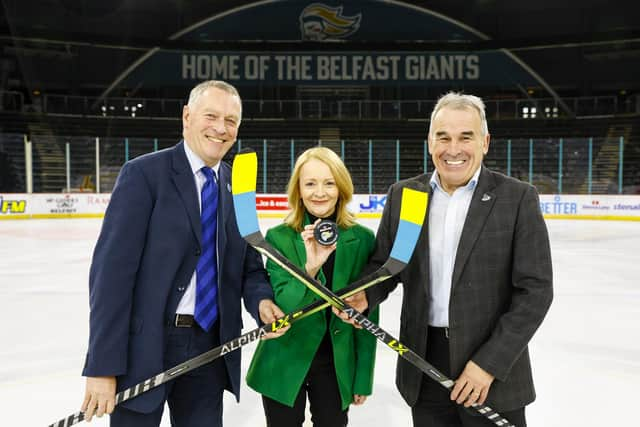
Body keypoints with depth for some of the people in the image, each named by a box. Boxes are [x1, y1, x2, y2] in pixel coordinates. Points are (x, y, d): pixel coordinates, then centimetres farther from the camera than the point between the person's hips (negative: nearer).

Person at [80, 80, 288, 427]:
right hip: (143, 347, -5)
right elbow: (112, 268, -14)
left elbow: (248, 266, 11)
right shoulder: (143, 173, -9)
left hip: (210, 345, 5)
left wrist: (261, 300, -11)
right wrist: (103, 366, -16)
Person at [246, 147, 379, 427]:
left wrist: (364, 377, 2)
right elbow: (282, 307, -15)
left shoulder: (362, 239, -6)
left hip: (337, 365, 1)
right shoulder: (279, 237, -9)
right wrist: (310, 267, -31)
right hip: (284, 364, 0)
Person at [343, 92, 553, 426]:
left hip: (494, 367, -2)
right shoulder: (402, 195, 2)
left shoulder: (518, 198, -7)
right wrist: (366, 295, -12)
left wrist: (489, 363, -13)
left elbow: (535, 290, -9)